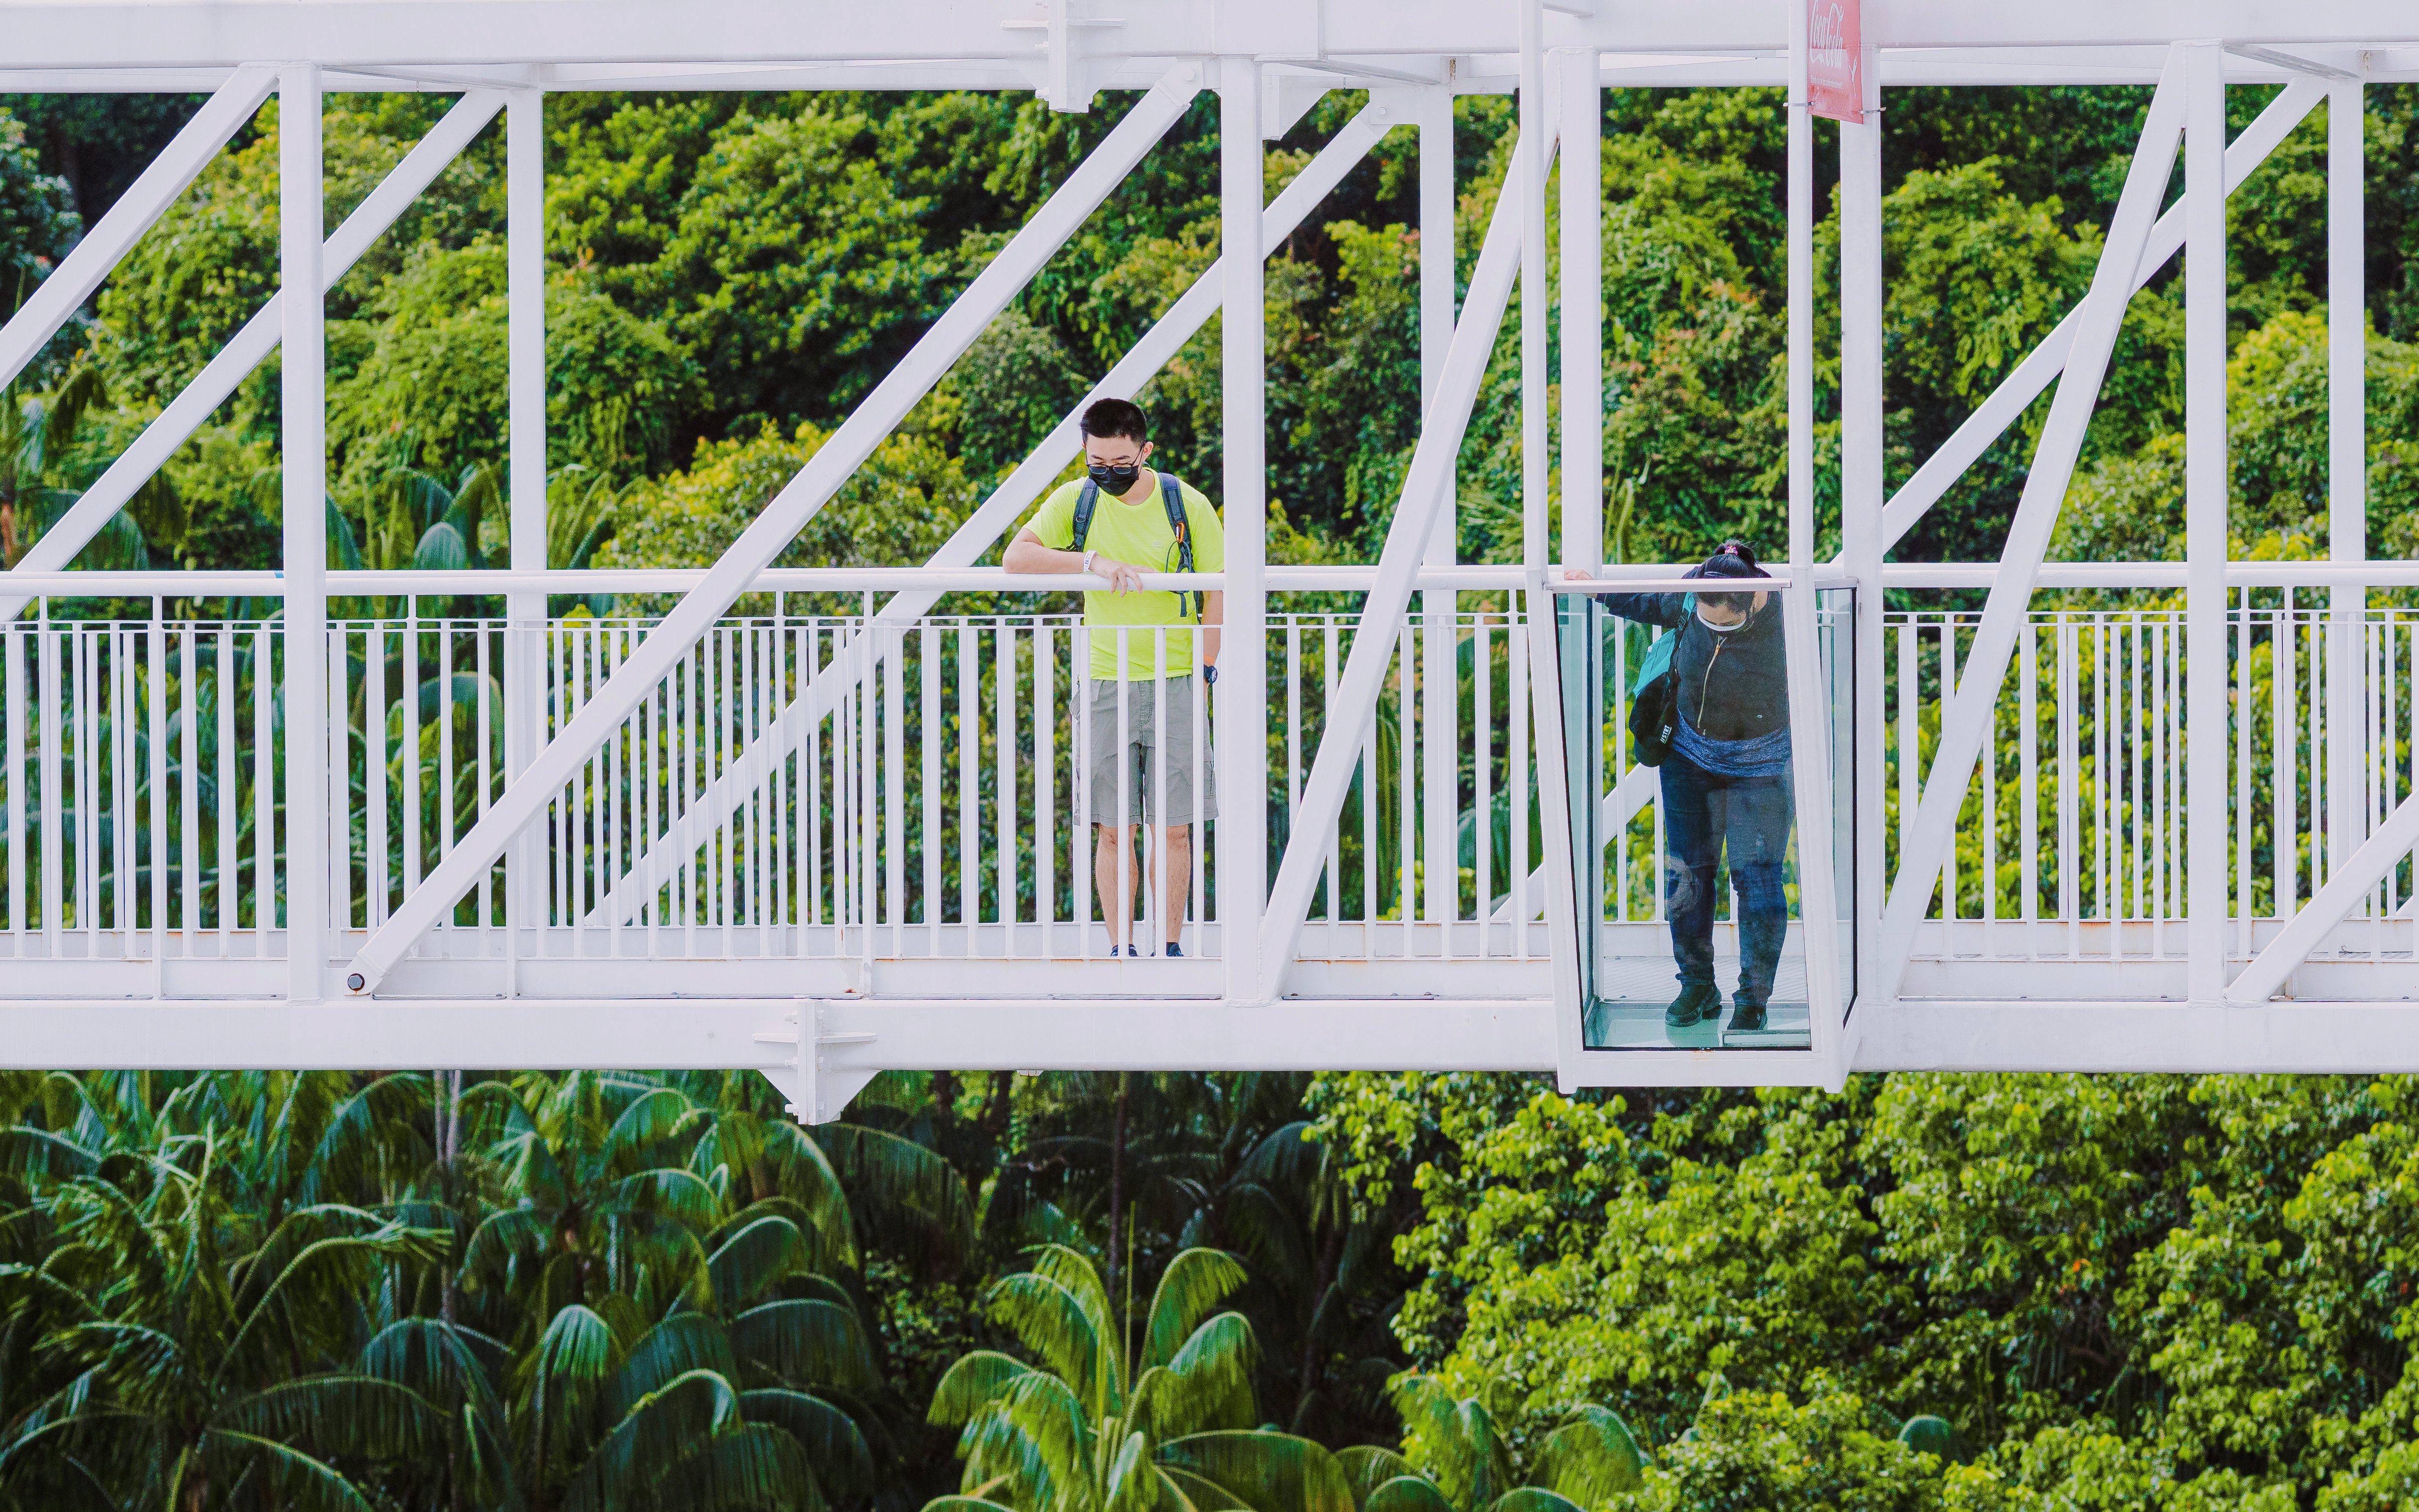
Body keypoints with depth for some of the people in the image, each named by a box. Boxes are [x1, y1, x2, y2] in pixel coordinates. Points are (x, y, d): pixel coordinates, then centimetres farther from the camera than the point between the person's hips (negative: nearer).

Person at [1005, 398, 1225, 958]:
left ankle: (1171, 947, 7)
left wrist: (1201, 673, -4)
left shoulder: (1188, 507, -2)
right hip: (1104, 682, 1)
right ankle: (1120, 952, 5)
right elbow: (1016, 556, -10)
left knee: (1174, 828, -1)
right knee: (1113, 829, -1)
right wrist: (1095, 562, -21)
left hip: (1174, 682, -1)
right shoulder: (1075, 501, 1)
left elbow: (1217, 595, 3)